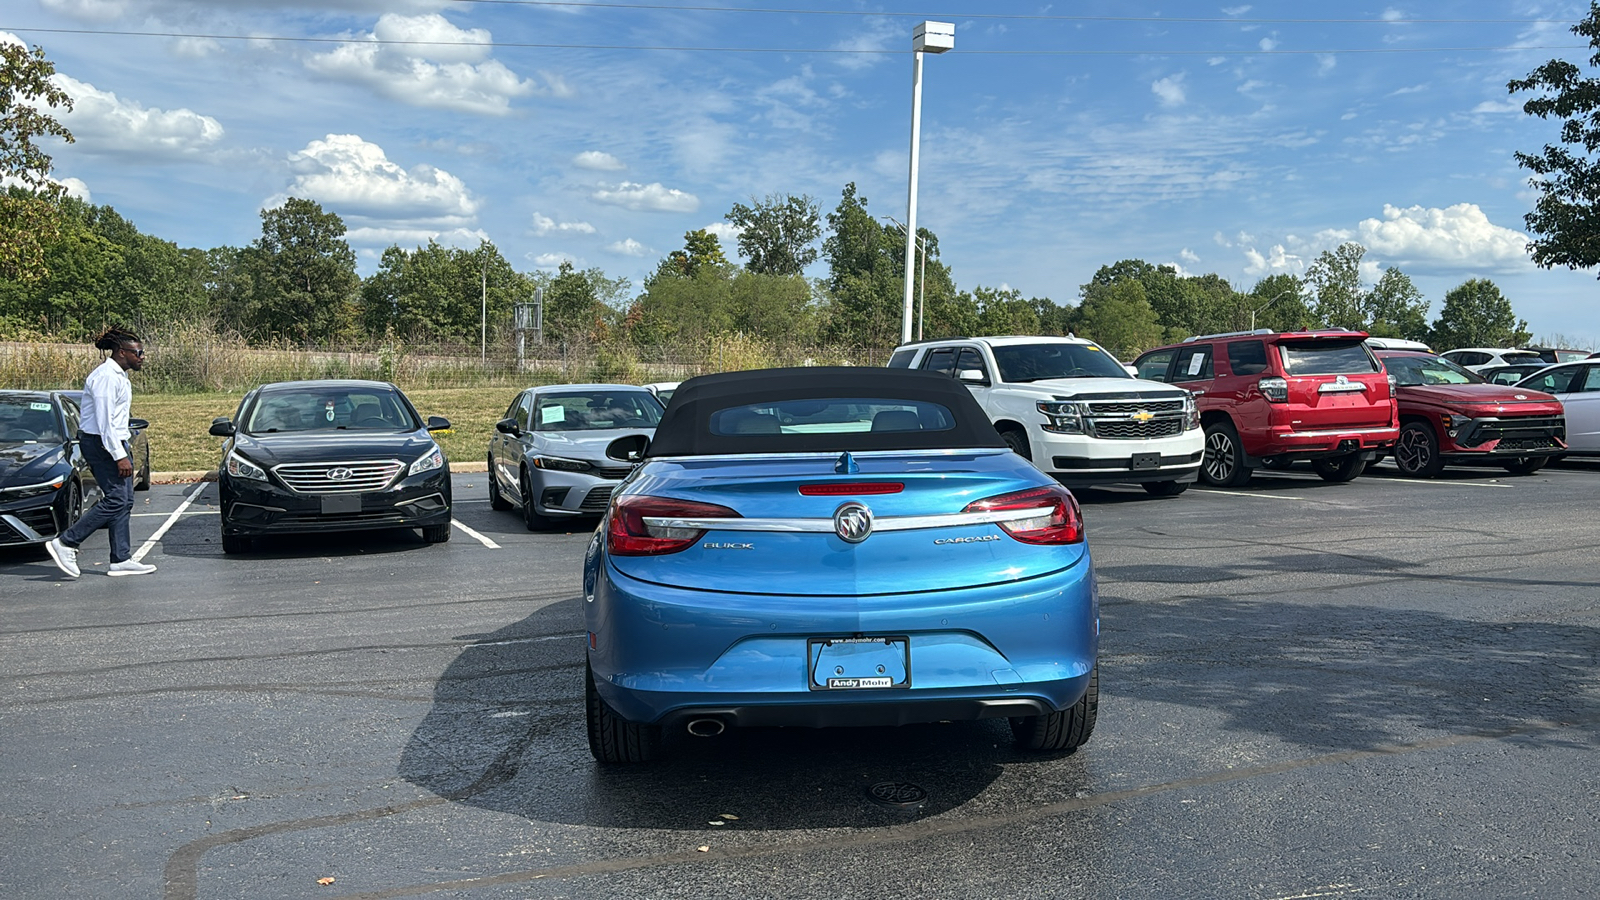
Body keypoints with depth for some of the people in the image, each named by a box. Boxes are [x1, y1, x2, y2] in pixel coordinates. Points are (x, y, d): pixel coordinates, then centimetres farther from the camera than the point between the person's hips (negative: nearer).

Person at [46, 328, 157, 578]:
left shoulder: (118, 375, 15)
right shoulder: (106, 377, -17)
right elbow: (104, 421, -21)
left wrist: (123, 451, 17)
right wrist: (120, 456, -23)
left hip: (115, 442, 10)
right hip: (100, 443, -10)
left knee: (125, 501, 6)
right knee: (115, 500, -12)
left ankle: (121, 559, 8)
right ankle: (65, 543, -3)